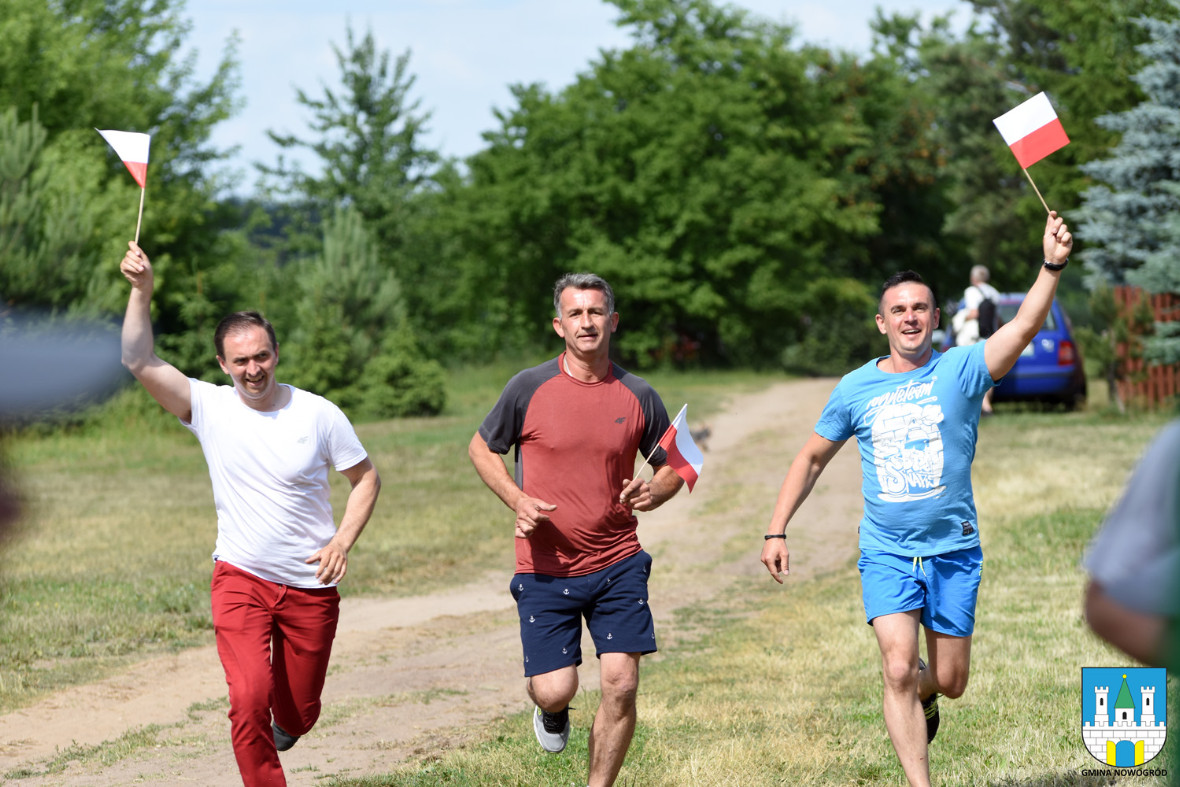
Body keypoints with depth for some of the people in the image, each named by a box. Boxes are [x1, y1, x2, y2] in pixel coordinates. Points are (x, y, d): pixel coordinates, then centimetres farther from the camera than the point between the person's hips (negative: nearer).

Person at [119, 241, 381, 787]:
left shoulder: (318, 414, -6)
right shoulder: (208, 408, -6)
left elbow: (366, 478, 4)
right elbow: (139, 361, -16)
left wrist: (343, 542, -10)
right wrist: (142, 291, -27)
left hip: (311, 586, 1)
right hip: (240, 578, -1)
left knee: (298, 713, 12)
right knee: (249, 698, -21)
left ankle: (282, 725, 49)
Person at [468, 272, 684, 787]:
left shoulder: (639, 396, 1)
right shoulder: (528, 388, -5)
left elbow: (671, 469, 14)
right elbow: (482, 448, 9)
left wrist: (653, 492, -10)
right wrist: (517, 499, -8)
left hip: (617, 565, 2)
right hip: (547, 567, -1)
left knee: (621, 686, -7)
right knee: (554, 689, -7)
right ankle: (552, 710, 32)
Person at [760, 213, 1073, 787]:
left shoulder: (961, 369, -5)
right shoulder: (856, 389, 1)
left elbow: (1023, 328, -22)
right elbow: (812, 459, 13)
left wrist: (1051, 267, -38)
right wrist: (776, 531, 7)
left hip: (954, 551, 0)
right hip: (886, 553, 0)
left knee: (949, 682, 8)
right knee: (898, 670, -18)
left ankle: (918, 695, 45)